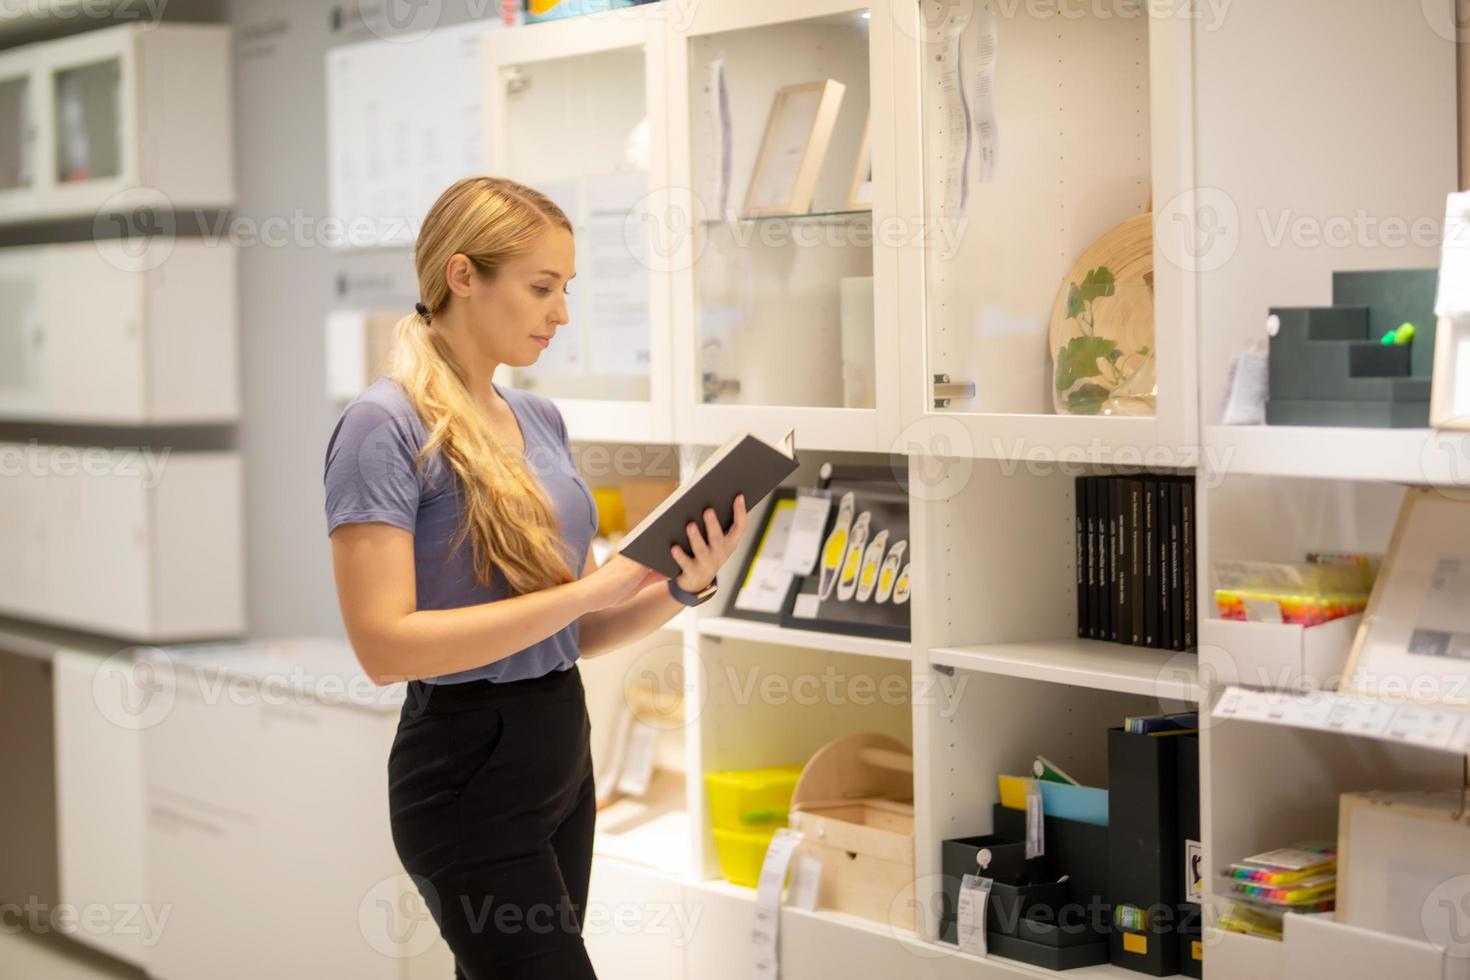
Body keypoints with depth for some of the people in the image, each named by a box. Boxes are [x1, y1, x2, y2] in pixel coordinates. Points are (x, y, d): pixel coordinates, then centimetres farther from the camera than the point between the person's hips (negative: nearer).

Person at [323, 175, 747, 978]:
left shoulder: (541, 421, 10)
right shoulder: (385, 426, -13)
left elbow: (578, 631, 12)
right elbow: (386, 644, -21)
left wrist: (682, 586, -7)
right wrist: (589, 590, -23)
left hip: (564, 754, 8)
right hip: (470, 770, -7)